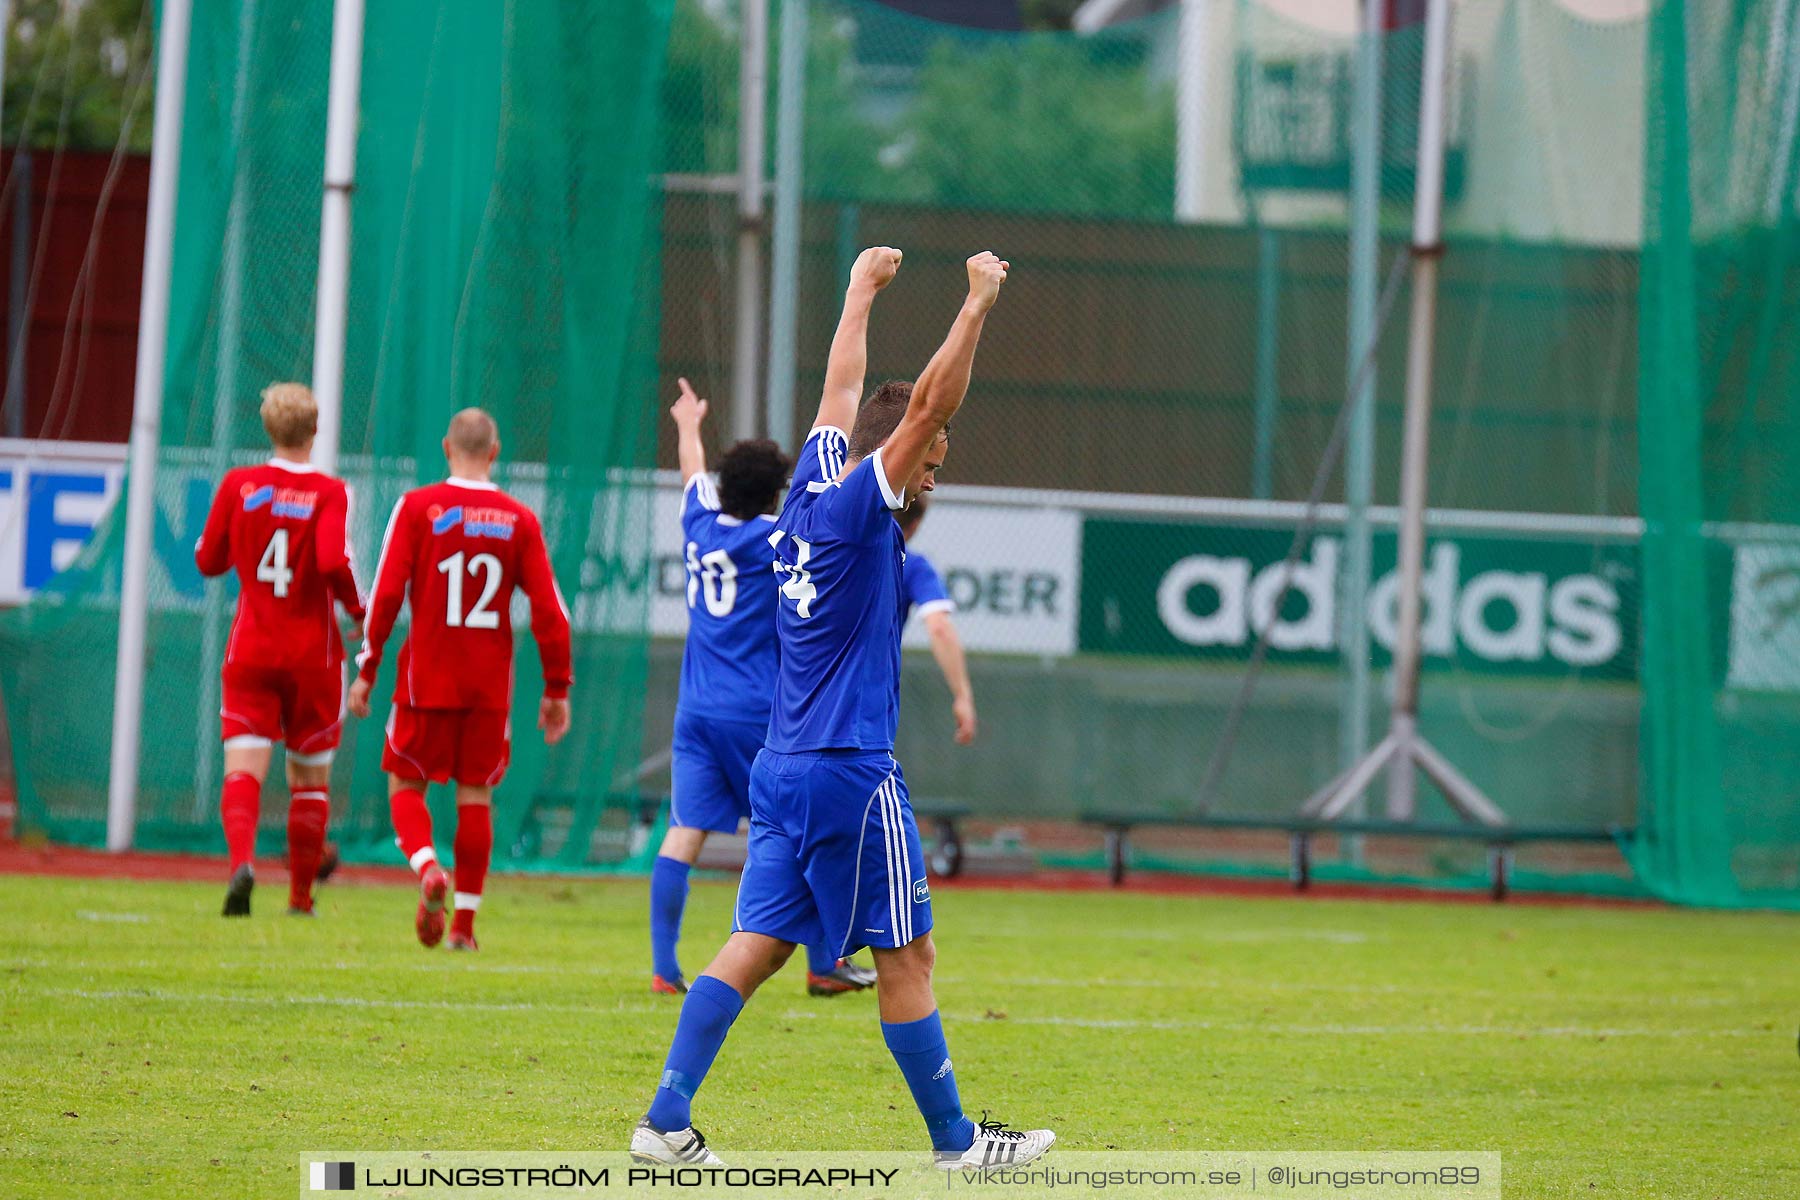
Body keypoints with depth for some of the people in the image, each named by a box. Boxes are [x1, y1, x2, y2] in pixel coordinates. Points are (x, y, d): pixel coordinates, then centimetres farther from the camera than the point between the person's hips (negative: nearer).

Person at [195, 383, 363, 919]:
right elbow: (334, 561, -23)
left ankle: (242, 860, -36)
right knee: (310, 779, 14)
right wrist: (359, 608, -5)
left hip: (249, 653, 1)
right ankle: (301, 895, 19)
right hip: (313, 655, -1)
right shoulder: (329, 493, -10)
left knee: (243, 769, -8)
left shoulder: (237, 485, -1)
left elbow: (208, 560, 6)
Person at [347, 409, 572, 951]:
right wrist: (556, 688, 7)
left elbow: (386, 593, -8)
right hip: (491, 683, 2)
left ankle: (428, 867, -19)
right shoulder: (519, 520, 1)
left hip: (426, 677, -2)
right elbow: (549, 610, -1)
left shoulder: (417, 507, -5)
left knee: (405, 783, 10)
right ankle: (464, 922, 8)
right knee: (476, 794, 9)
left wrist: (367, 670, 0)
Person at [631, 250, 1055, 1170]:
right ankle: (953, 1140, 7)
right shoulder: (854, 507, -11)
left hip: (781, 771, 9)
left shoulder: (812, 492, 10)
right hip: (849, 774, -8)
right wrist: (978, 305, -17)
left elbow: (842, 391, 25)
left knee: (755, 945, 4)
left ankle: (666, 1121, -4)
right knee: (905, 956, 0)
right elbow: (928, 406, -19)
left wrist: (866, 289, 37)